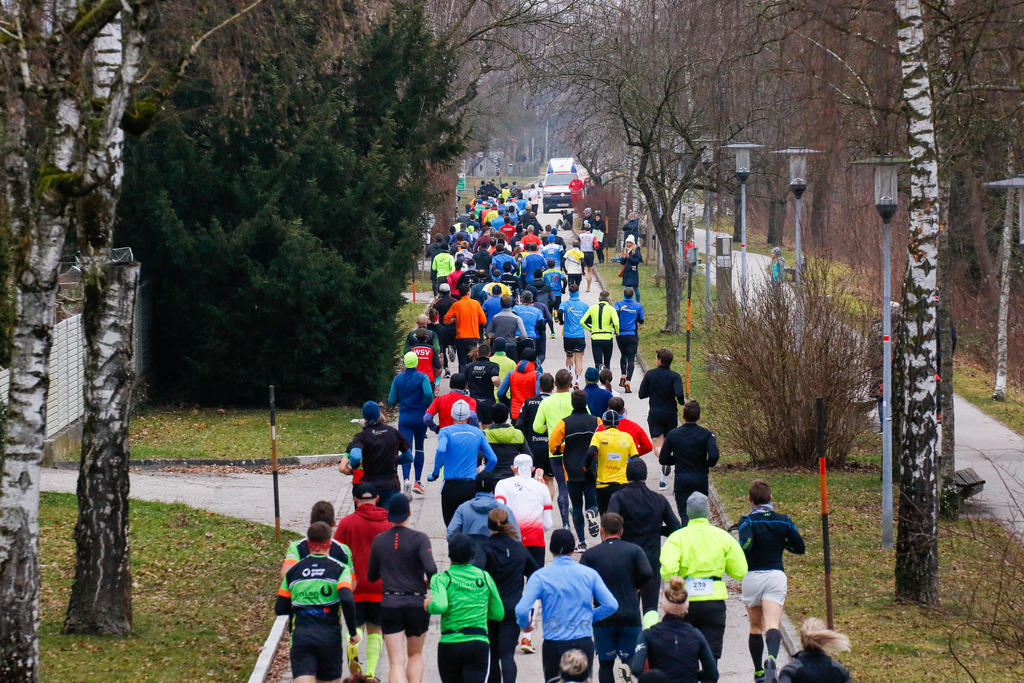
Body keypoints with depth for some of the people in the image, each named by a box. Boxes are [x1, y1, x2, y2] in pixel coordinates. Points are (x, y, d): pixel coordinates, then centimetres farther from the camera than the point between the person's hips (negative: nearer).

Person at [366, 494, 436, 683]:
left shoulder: (379, 540, 4)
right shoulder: (419, 539, -7)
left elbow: (371, 576, 12)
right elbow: (430, 569, -19)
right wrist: (429, 583, 3)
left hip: (390, 605, 1)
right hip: (417, 604, -1)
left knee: (396, 663, -3)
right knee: (415, 654, 21)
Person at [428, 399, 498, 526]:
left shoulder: (446, 432, -1)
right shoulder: (478, 433, 7)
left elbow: (441, 450, -22)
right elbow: (493, 459, 5)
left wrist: (435, 473, -10)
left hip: (451, 486, -2)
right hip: (471, 486, 2)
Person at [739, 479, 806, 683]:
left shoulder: (747, 521, -6)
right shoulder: (783, 521, 4)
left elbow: (745, 544, -24)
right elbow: (800, 548, 9)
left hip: (752, 577, 0)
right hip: (776, 575, 1)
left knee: (755, 626, 16)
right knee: (772, 625, -13)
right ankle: (772, 657, -41)